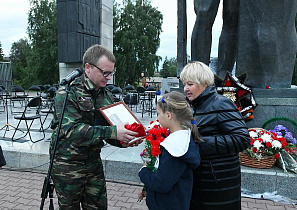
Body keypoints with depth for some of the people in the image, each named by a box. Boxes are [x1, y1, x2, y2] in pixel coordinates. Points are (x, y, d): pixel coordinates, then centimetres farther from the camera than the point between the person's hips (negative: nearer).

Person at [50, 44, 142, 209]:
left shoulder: (107, 95, 5)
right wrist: (112, 132, -34)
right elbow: (71, 130, -29)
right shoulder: (68, 92, -15)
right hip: (67, 164, -5)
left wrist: (125, 141, -14)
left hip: (94, 163, 5)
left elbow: (108, 134, 8)